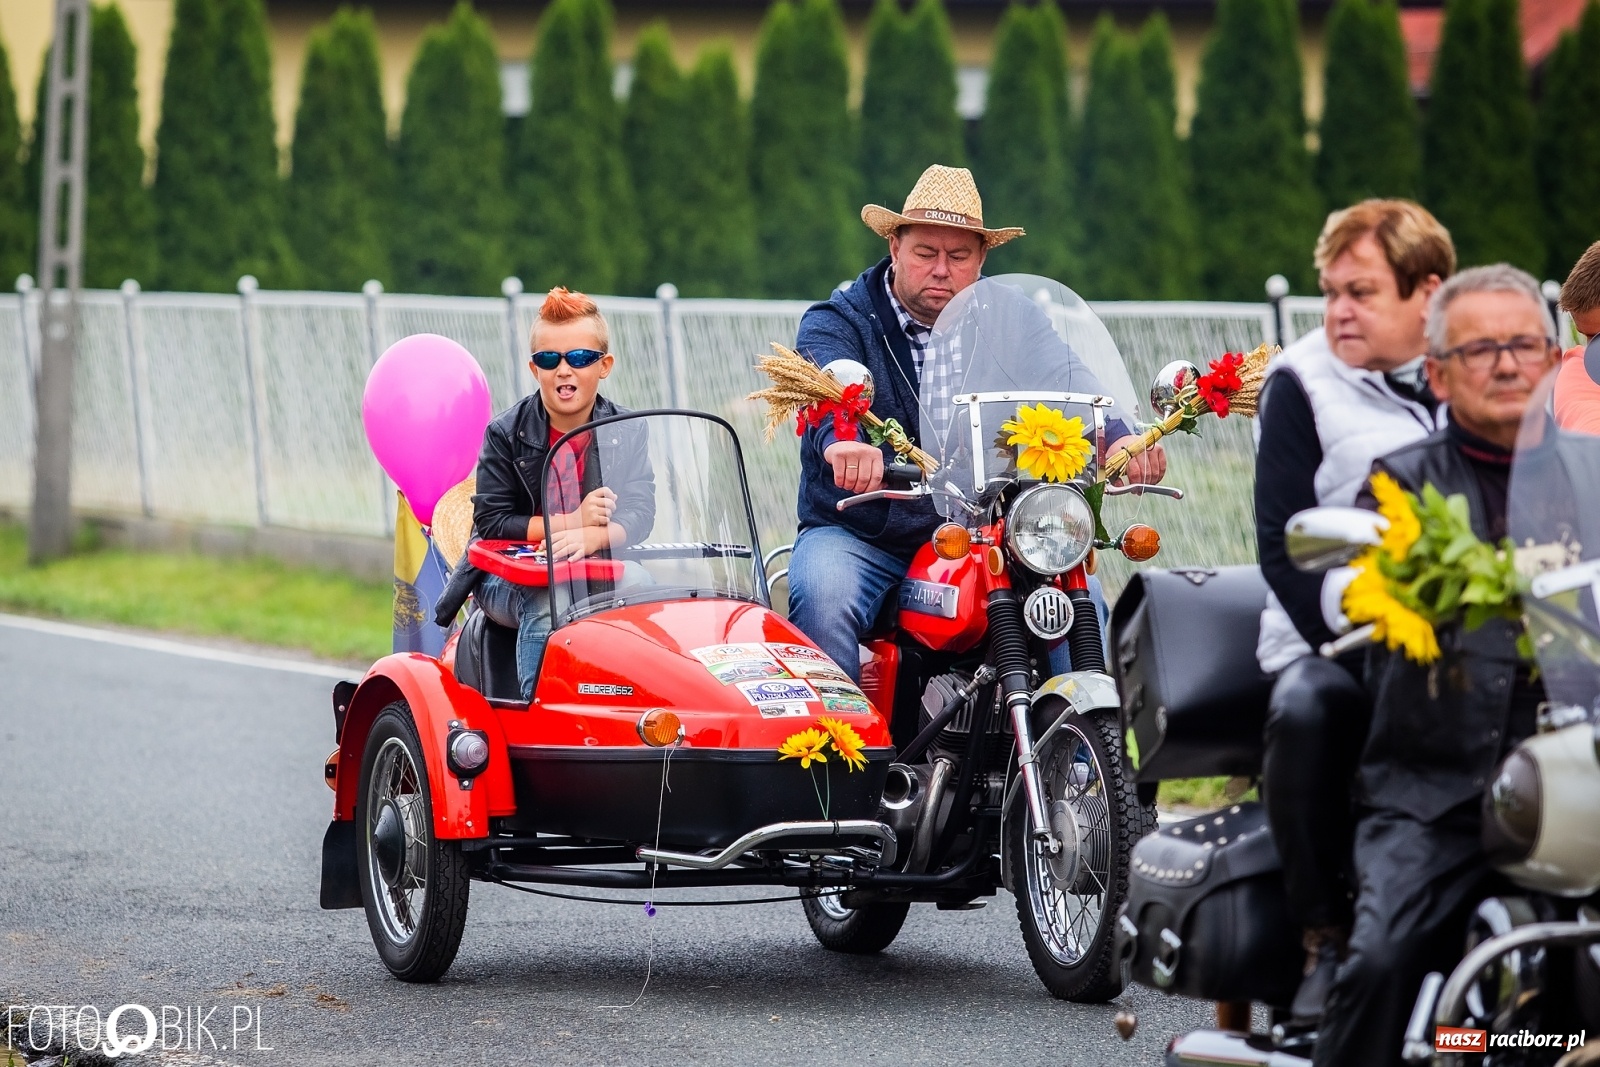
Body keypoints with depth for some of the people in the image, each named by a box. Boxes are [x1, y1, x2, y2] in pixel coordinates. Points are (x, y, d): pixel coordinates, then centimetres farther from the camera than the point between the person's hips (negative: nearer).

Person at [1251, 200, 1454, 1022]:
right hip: (1331, 646, -2)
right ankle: (1327, 941, -23)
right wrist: (1355, 640, -16)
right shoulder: (1302, 384, 5)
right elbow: (1283, 547, -2)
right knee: (1308, 711, -36)